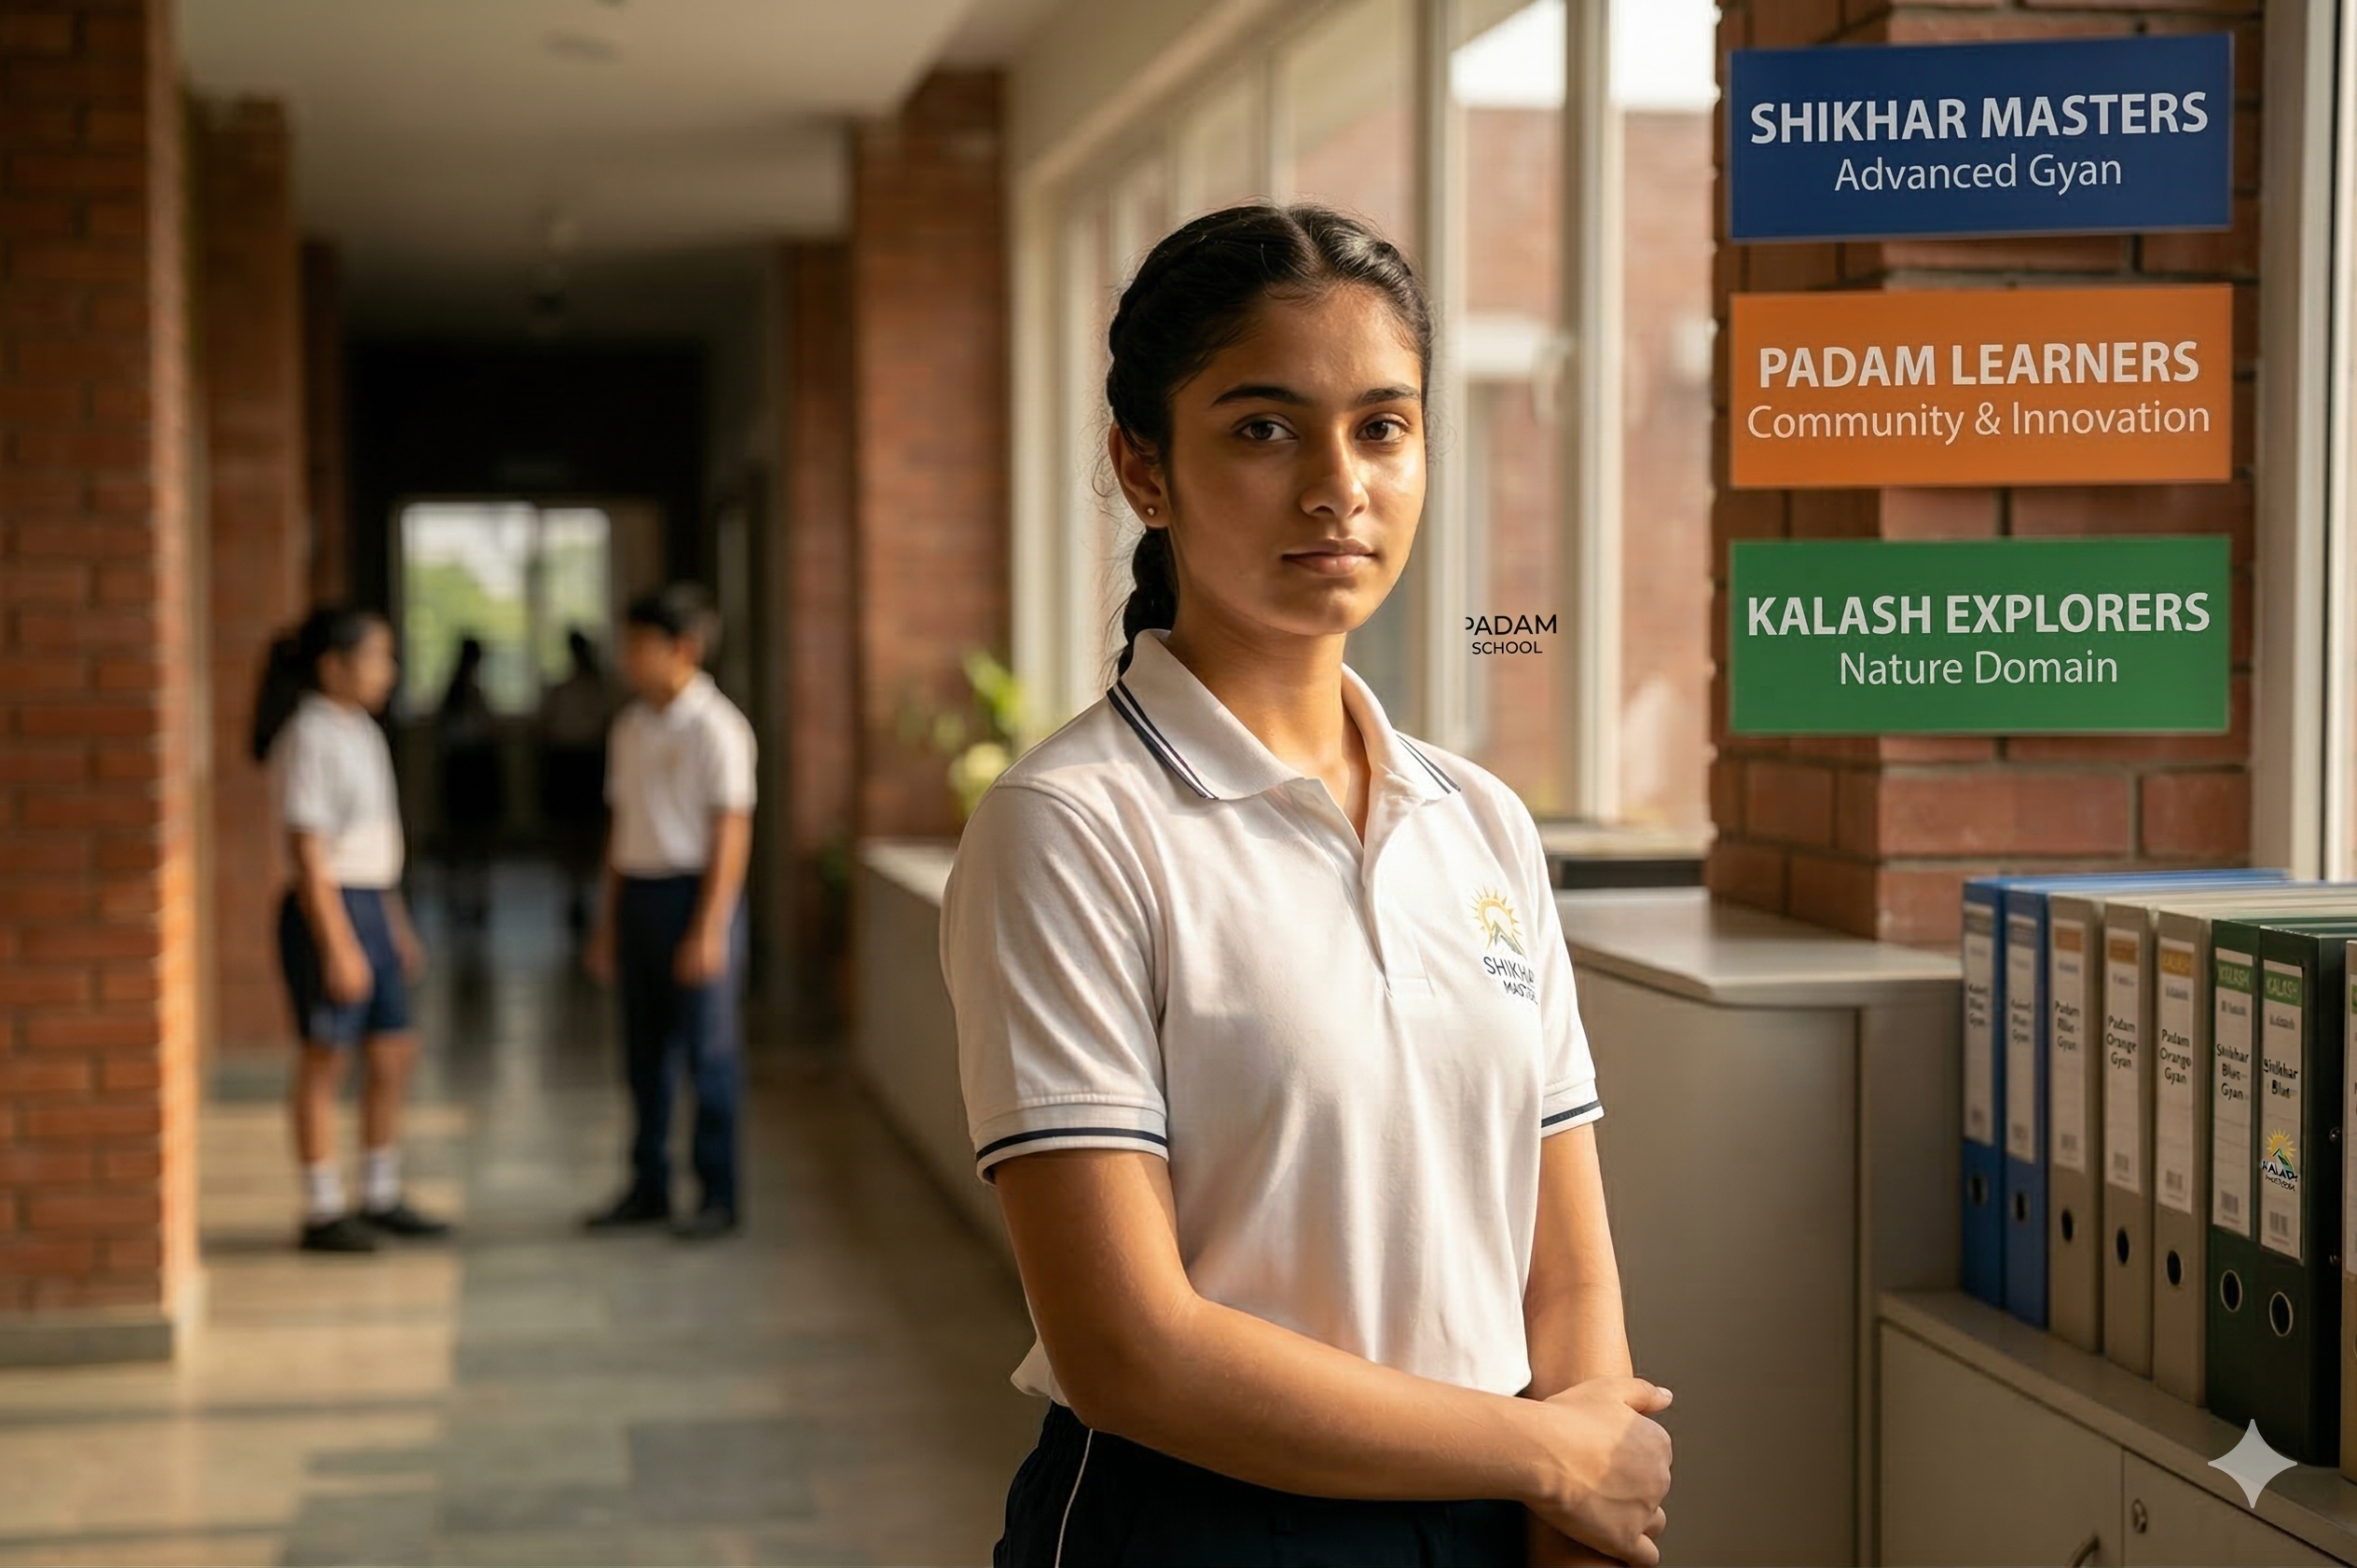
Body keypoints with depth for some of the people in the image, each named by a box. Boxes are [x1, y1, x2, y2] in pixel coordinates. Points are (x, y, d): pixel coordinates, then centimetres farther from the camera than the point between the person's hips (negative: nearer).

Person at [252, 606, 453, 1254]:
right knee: (325, 1064, 0)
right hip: (328, 909, -9)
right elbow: (308, 852, -19)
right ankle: (323, 1213, 9)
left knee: (395, 1055, 13)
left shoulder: (361, 730, 13)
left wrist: (397, 925, 19)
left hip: (372, 907, 9)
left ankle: (380, 1198, 25)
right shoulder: (309, 738, -15)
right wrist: (338, 948, -21)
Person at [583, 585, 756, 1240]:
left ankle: (719, 1195, 8)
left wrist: (710, 928, -17)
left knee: (707, 1050, -1)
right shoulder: (630, 727, 12)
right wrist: (607, 921, 14)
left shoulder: (715, 729, -10)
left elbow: (732, 835, -13)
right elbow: (622, 826, 16)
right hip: (637, 892, 7)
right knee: (643, 1051, 11)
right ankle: (648, 1187, 21)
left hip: (696, 891, -7)